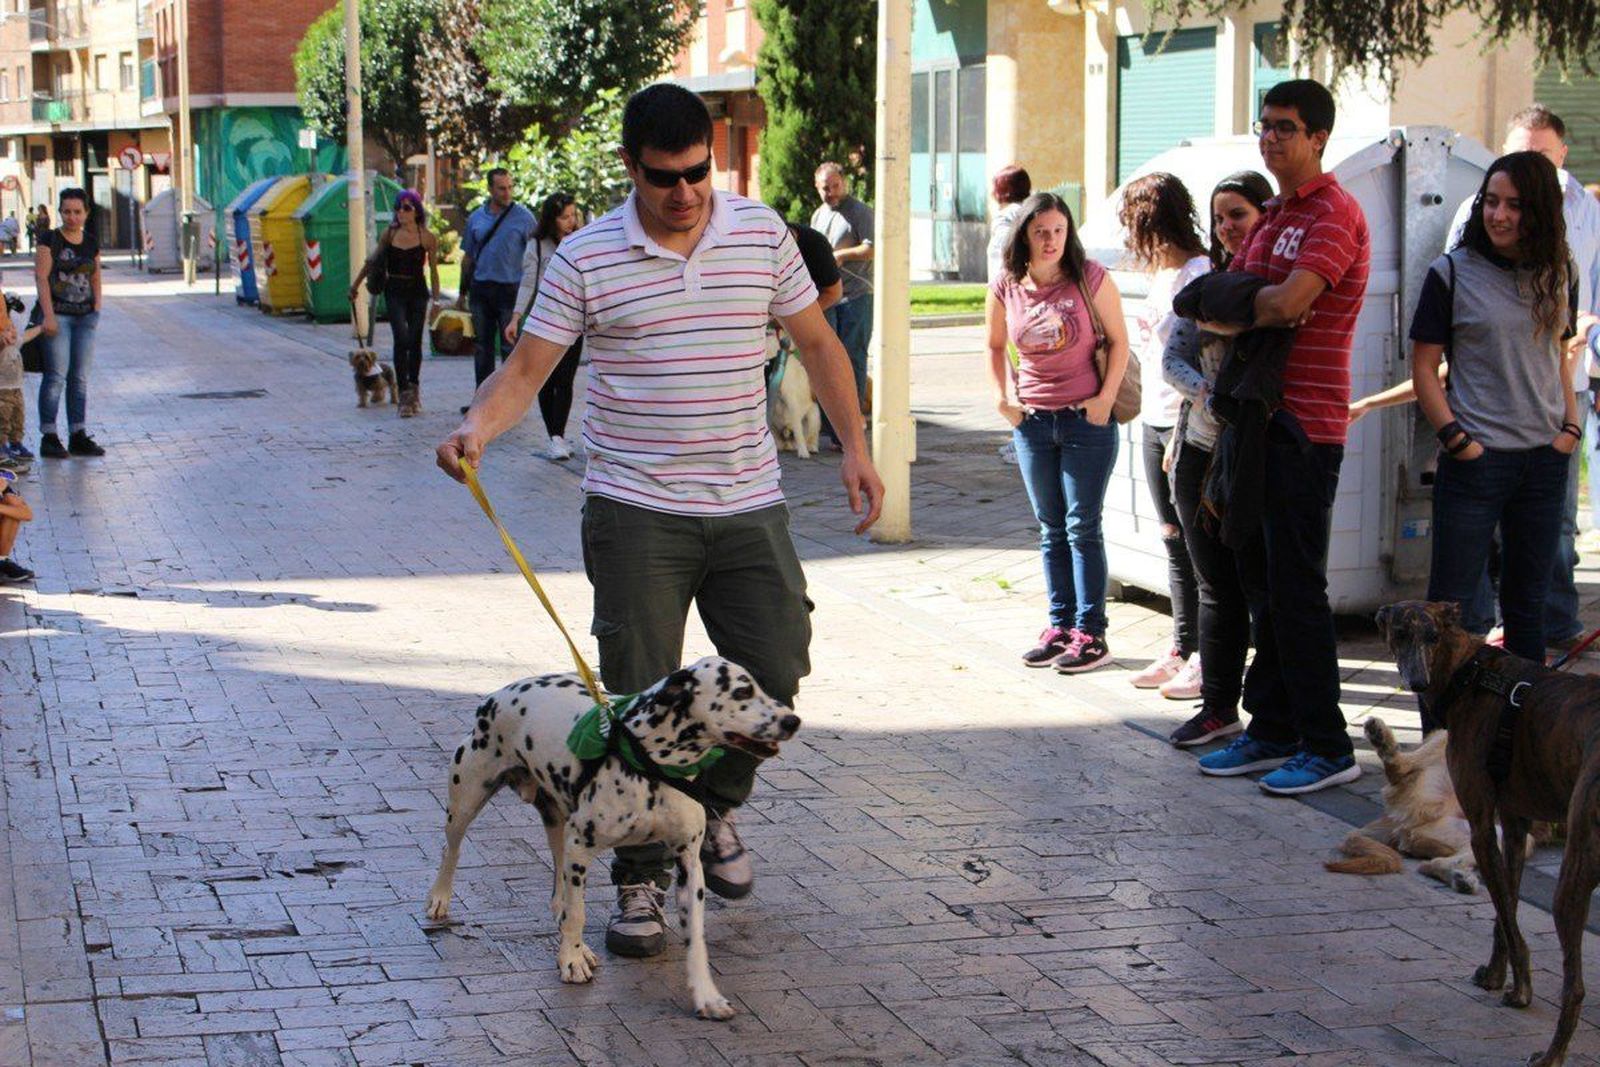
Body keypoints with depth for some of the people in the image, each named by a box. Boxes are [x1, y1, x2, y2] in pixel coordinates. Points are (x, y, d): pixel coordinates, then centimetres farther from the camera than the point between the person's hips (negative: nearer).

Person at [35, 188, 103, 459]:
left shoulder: (91, 242, 11)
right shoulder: (50, 240, -4)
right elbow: (41, 277, -9)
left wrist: (96, 309, 9)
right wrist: (48, 315, -17)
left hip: (85, 315, 5)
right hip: (57, 314, -5)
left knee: (80, 378, 7)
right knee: (56, 375, -8)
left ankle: (78, 436, 11)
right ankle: (48, 437, -5)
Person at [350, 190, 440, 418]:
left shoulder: (427, 237, -3)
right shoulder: (390, 234, 2)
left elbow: (433, 269, 2)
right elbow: (373, 261, 14)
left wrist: (435, 298, -2)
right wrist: (355, 285, 18)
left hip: (417, 292, 0)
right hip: (394, 292, 0)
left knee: (415, 341, 6)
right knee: (401, 339, -12)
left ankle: (413, 389, 22)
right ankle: (405, 394, -13)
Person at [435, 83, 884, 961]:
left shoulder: (762, 233, 3)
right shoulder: (586, 258, -4)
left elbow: (817, 344, 13)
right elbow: (526, 370, -4)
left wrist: (854, 447, 6)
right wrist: (478, 427, -24)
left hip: (748, 505, 2)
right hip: (637, 511, -2)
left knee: (775, 673, 1)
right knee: (641, 703, -1)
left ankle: (714, 804, 30)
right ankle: (640, 880, 12)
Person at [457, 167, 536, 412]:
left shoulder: (523, 216, -3)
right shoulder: (476, 218, 9)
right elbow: (468, 257, 16)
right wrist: (463, 291, 15)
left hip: (510, 289, -4)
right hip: (480, 288, 4)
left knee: (510, 348, -1)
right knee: (483, 347, 10)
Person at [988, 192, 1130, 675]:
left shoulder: (1091, 279, -9)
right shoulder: (1005, 290, 0)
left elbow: (1119, 341, -4)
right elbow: (996, 347, 16)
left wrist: (1105, 399, -11)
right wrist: (1003, 397, 5)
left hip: (1086, 419, -4)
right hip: (1032, 420, 4)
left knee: (1082, 526, -4)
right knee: (1051, 529, 10)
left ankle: (1091, 633, 1)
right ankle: (1060, 626, 18)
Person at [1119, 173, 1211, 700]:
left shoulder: (1198, 272, -14)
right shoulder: (1162, 273, 14)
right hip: (1158, 420, 9)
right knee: (1174, 539, 12)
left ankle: (1208, 657, 0)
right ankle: (1182, 650, 19)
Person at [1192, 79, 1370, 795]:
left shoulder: (1334, 213, -11)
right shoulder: (1272, 217, 19)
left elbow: (1289, 301, -24)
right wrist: (1260, 309, -7)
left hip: (1304, 423, -9)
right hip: (1256, 415, 9)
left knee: (1296, 588, -7)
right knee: (1261, 581, 12)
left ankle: (1327, 748, 0)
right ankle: (1271, 732, 19)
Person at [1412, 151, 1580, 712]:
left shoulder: (1559, 276, 8)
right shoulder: (1452, 272, -5)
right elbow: (1424, 367, -4)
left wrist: (1570, 427, 4)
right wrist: (1456, 439, -11)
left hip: (1544, 461, 4)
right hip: (1476, 459, -4)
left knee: (1528, 602, 12)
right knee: (1450, 602, -2)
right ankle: (1437, 737, 2)